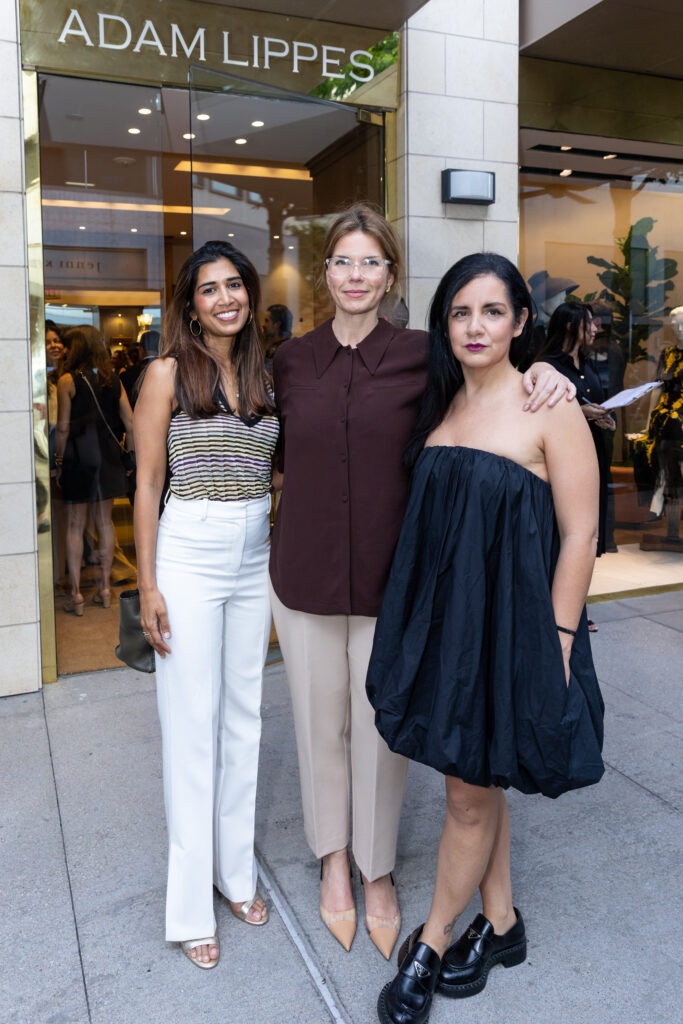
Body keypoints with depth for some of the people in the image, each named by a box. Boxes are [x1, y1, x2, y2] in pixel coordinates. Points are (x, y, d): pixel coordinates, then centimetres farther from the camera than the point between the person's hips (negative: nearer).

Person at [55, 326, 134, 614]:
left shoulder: (68, 381, -8)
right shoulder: (113, 379, 5)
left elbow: (63, 428, -9)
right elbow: (130, 423, 4)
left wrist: (59, 461, 0)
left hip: (78, 458, -4)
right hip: (108, 457, 4)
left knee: (75, 526, 3)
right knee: (105, 521, 12)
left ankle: (76, 593, 4)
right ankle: (105, 587, 19)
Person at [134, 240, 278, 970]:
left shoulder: (262, 374, 10)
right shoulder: (169, 372, -4)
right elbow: (147, 483, -6)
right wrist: (148, 586, -10)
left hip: (256, 556, 5)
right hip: (189, 555, -5)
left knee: (243, 717, 13)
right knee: (192, 727, 2)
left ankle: (236, 871, 30)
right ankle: (191, 905, 17)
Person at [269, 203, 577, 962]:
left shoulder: (421, 356, -3)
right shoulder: (291, 360, 4)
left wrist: (544, 367, -13)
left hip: (390, 578, -1)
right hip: (305, 575, 2)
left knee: (382, 727, 10)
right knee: (321, 722, 14)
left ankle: (377, 870, 35)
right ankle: (333, 860, 38)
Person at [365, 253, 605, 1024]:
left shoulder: (548, 409, -11)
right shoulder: (440, 406, 7)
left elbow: (580, 534, -11)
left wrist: (556, 641, -13)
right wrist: (420, 621, 9)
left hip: (510, 624, -6)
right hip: (440, 617, 6)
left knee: (471, 792, 8)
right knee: (478, 781, 19)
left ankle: (430, 946, 29)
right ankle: (501, 924, 39)